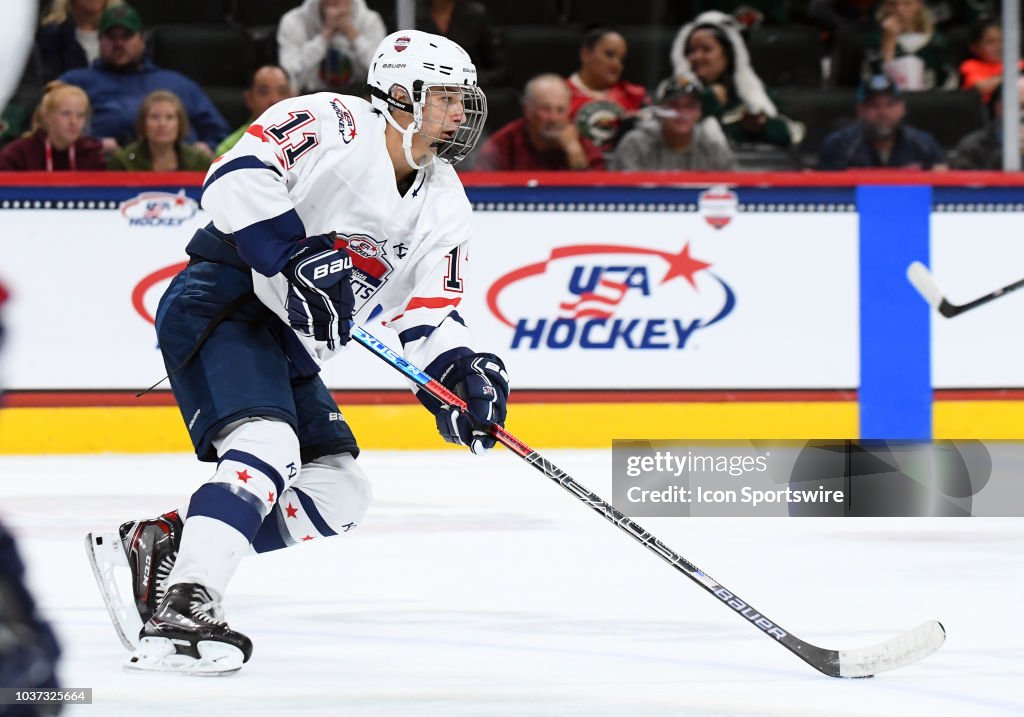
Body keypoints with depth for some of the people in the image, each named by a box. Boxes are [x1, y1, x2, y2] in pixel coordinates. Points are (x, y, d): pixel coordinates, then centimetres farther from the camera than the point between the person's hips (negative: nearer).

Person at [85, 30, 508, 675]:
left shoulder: (446, 206, 11)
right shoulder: (334, 124, -11)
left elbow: (431, 313, 8)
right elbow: (237, 175, -24)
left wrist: (463, 371, -12)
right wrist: (297, 257, -31)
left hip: (287, 343, 9)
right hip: (219, 303, -9)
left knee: (340, 495, 3)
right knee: (268, 451, -29)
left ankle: (159, 546, 1)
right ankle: (179, 612, -39)